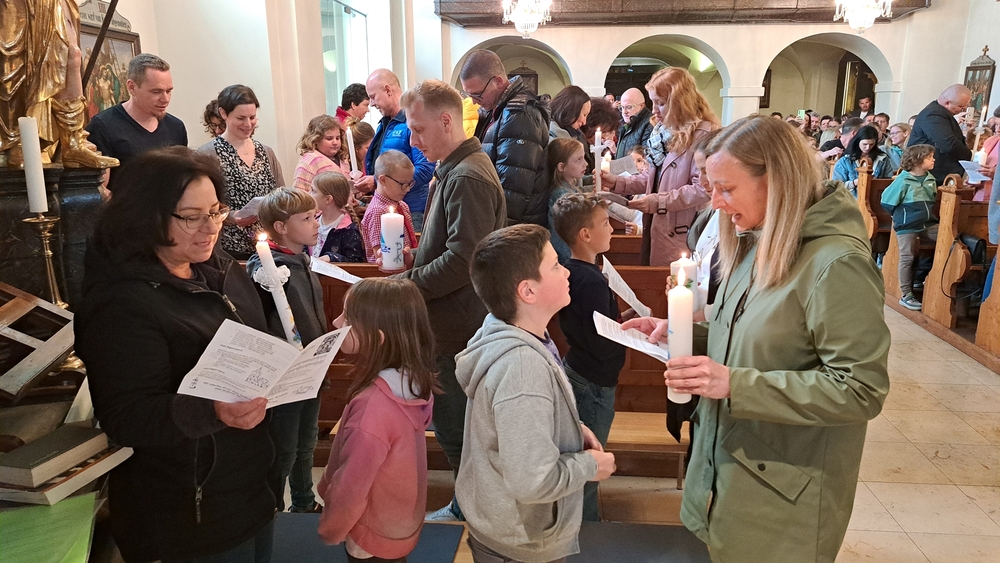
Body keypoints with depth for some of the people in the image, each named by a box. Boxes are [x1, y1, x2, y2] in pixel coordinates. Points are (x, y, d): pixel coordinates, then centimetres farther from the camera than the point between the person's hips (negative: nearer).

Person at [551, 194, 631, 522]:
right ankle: (587, 526, 22)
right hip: (595, 383, -9)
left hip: (575, 369, 10)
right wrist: (630, 321, -11)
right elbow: (604, 347, -25)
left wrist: (620, 320, 1)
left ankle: (584, 521, 39)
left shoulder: (571, 272, 3)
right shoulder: (593, 282, -26)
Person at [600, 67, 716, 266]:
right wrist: (617, 182, 3)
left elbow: (703, 189, -23)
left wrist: (658, 201, -22)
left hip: (681, 235, -9)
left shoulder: (703, 135, -15)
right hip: (656, 228, 9)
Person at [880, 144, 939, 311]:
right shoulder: (903, 180, -14)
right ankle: (906, 295, 4)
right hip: (907, 226, -6)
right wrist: (901, 216, -1)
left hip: (928, 223, 6)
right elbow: (887, 202, -10)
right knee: (907, 258, -3)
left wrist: (929, 214, 10)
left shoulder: (931, 179, 5)